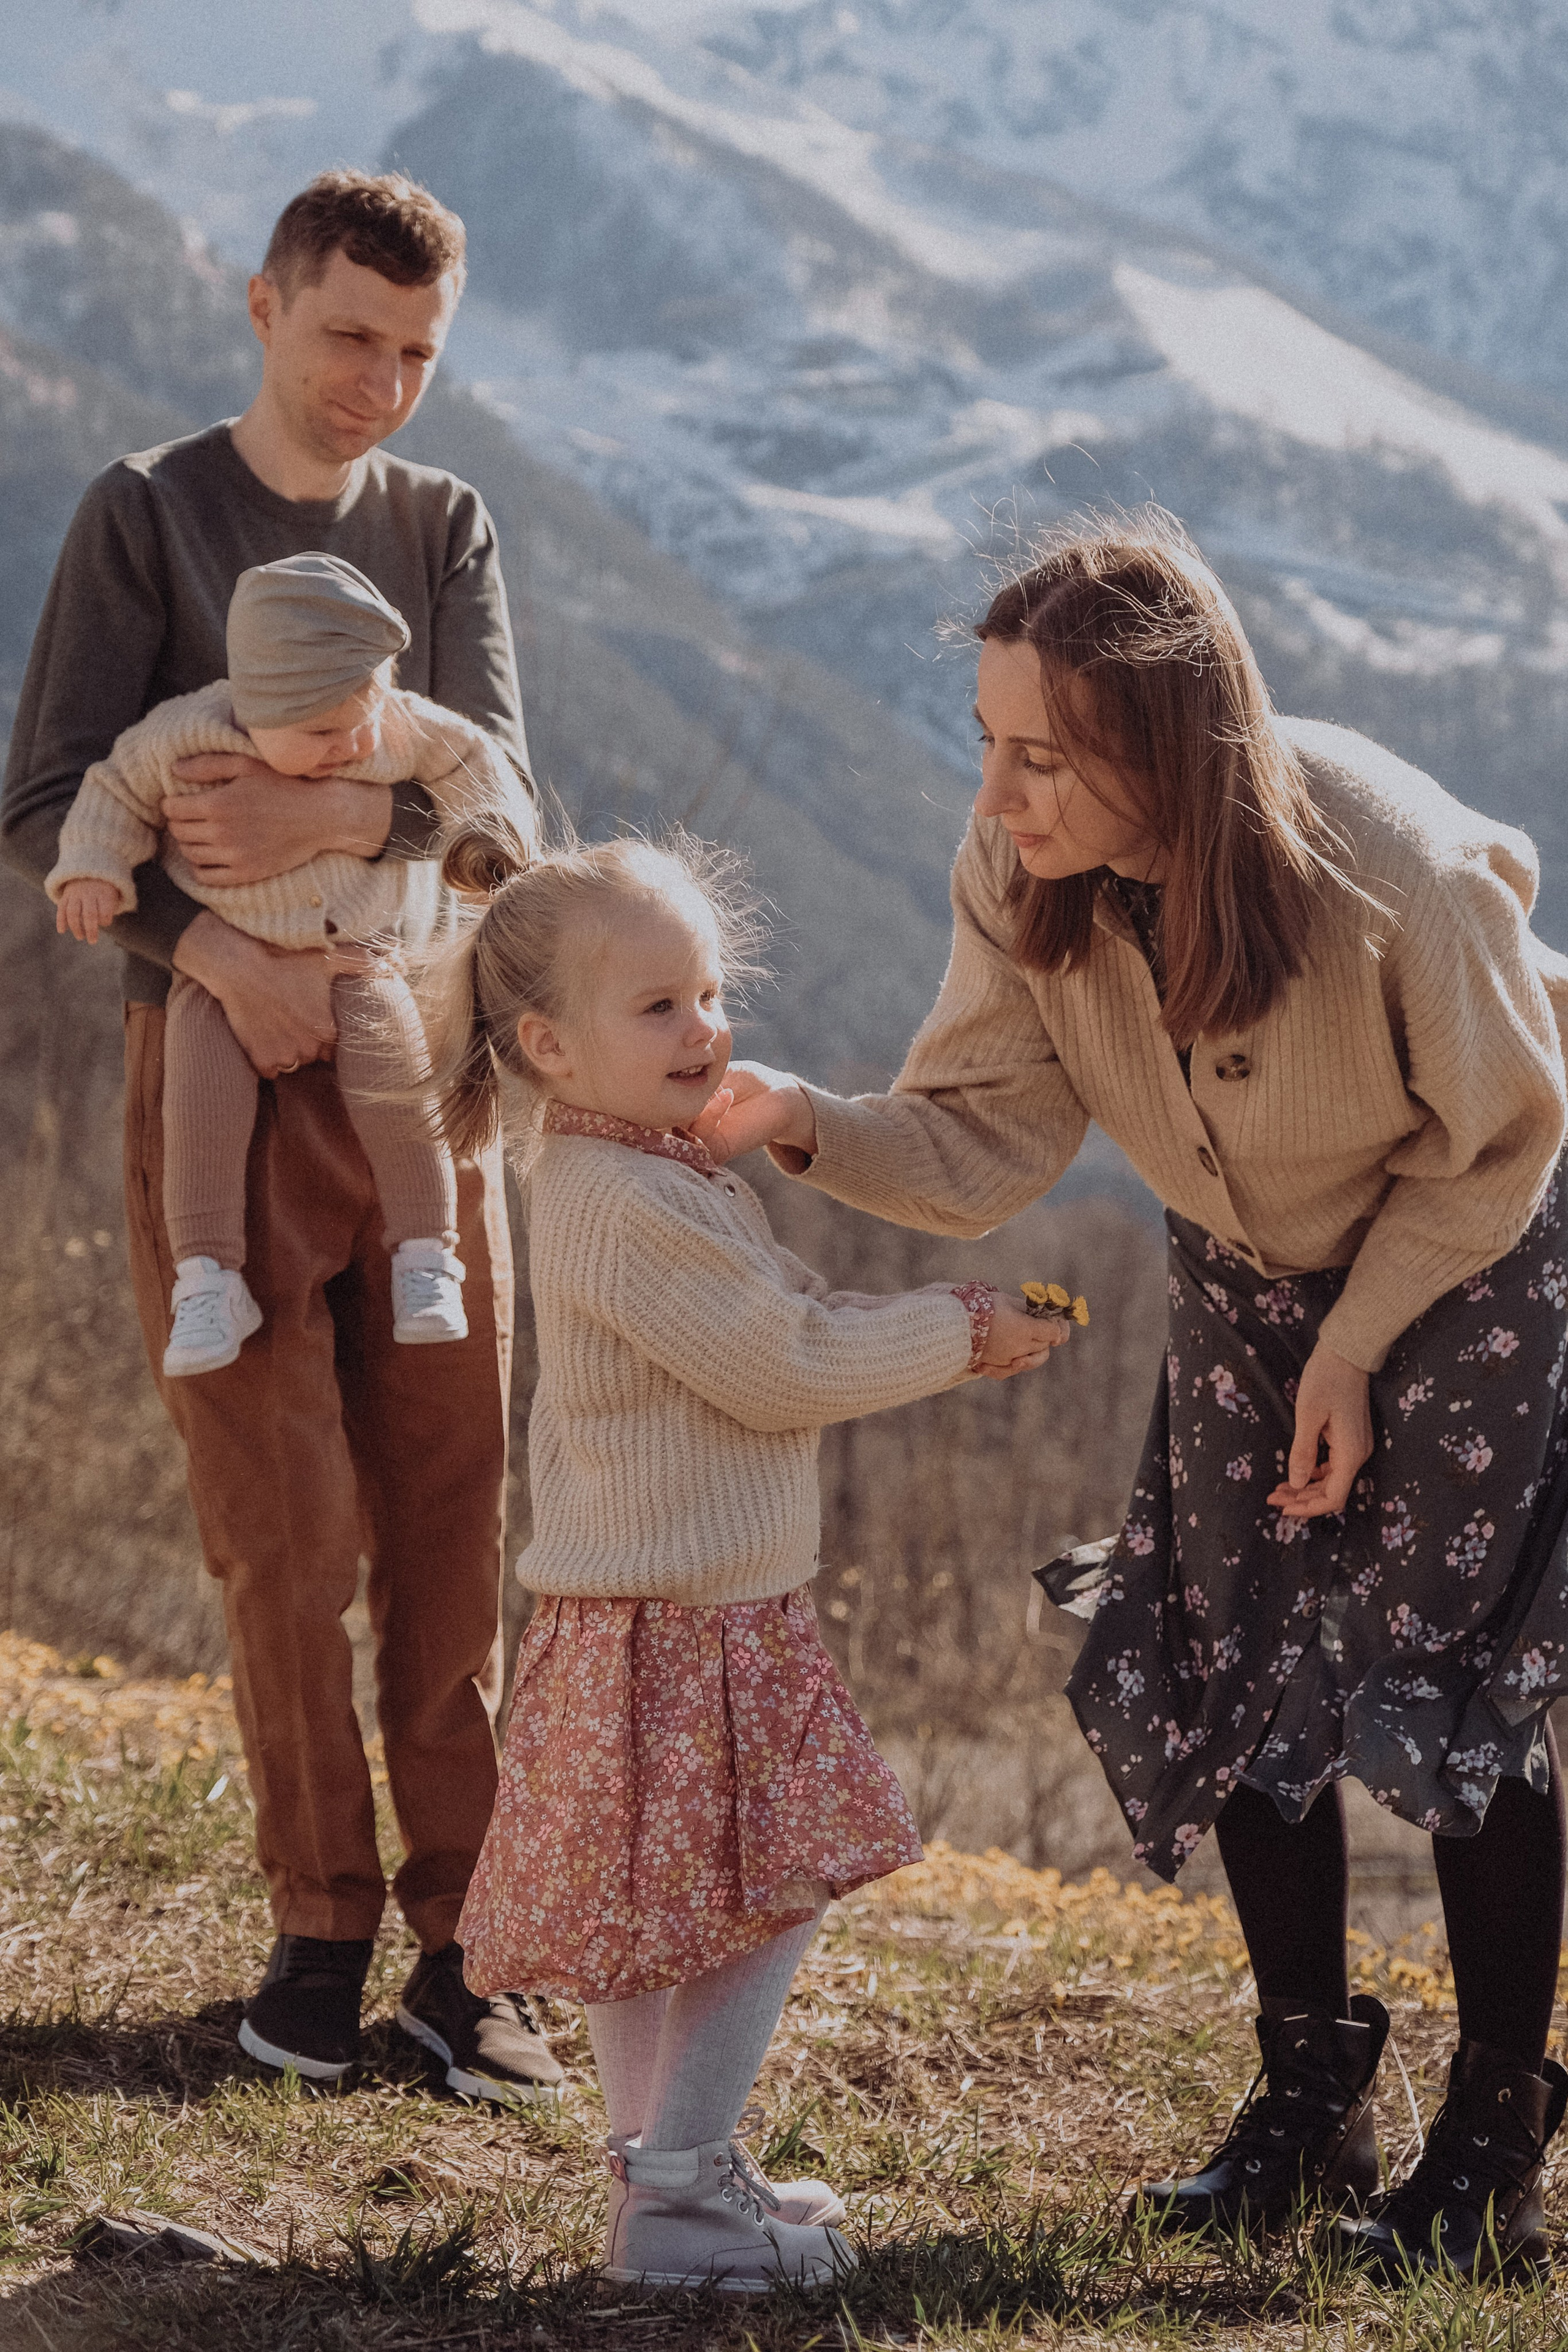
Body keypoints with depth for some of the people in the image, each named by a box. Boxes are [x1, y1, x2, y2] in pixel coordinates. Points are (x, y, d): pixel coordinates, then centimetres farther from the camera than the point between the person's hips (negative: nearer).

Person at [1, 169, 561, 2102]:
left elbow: (494, 787, -3)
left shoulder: (443, 528, 10)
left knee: (448, 1519, 1)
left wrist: (326, 820, -23)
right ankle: (319, 1926, 9)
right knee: (285, 1528, -5)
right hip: (222, 1062, -3)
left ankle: (457, 1939, 5)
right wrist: (219, 952, -22)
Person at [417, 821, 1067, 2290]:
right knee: (764, 1905, -6)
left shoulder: (658, 1174, 13)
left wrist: (934, 1332, 8)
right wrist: (949, 1338, -8)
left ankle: (669, 2163, 27)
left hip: (704, 1606, 11)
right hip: (668, 1619, -11)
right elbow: (780, 1374, -19)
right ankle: (672, 2202, 0)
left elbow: (786, 1330, 20)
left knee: (648, 1920, 17)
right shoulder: (619, 1205, -21)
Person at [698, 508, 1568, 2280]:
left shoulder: (1391, 866, -37)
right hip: (1246, 1266, 5)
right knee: (1240, 1667, 3)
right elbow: (989, 1140, -22)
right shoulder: (1021, 873, -25)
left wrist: (1358, 1347, -16)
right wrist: (806, 1129, -40)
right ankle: (1308, 2103, 20)